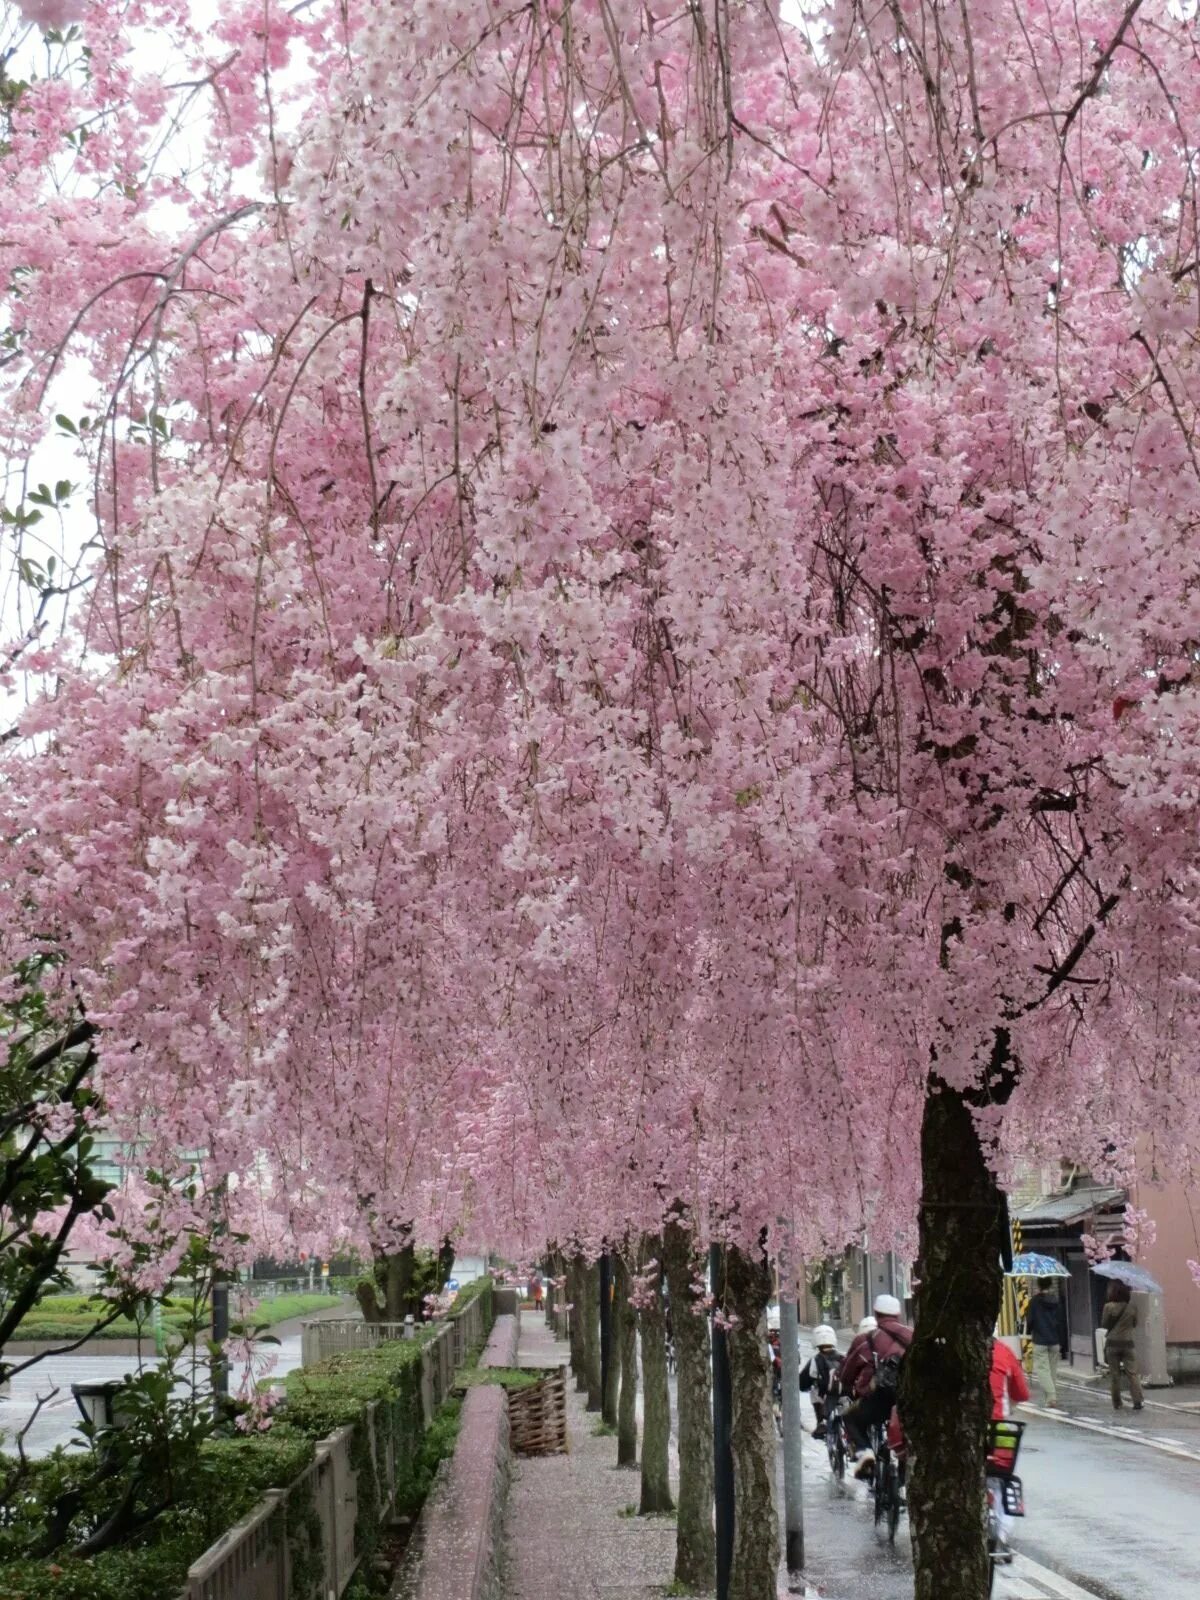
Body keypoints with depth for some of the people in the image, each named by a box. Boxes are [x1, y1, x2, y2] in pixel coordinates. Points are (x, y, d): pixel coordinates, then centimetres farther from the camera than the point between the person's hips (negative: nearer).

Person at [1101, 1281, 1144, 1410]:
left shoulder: (1109, 1307, -11)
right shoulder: (1132, 1306, -3)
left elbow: (1104, 1324, -2)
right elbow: (1135, 1324, 9)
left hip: (1112, 1343, -1)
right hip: (1127, 1343, 1)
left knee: (1115, 1375, 7)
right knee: (1132, 1373, 3)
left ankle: (1117, 1403, 10)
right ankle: (1137, 1401, -7)